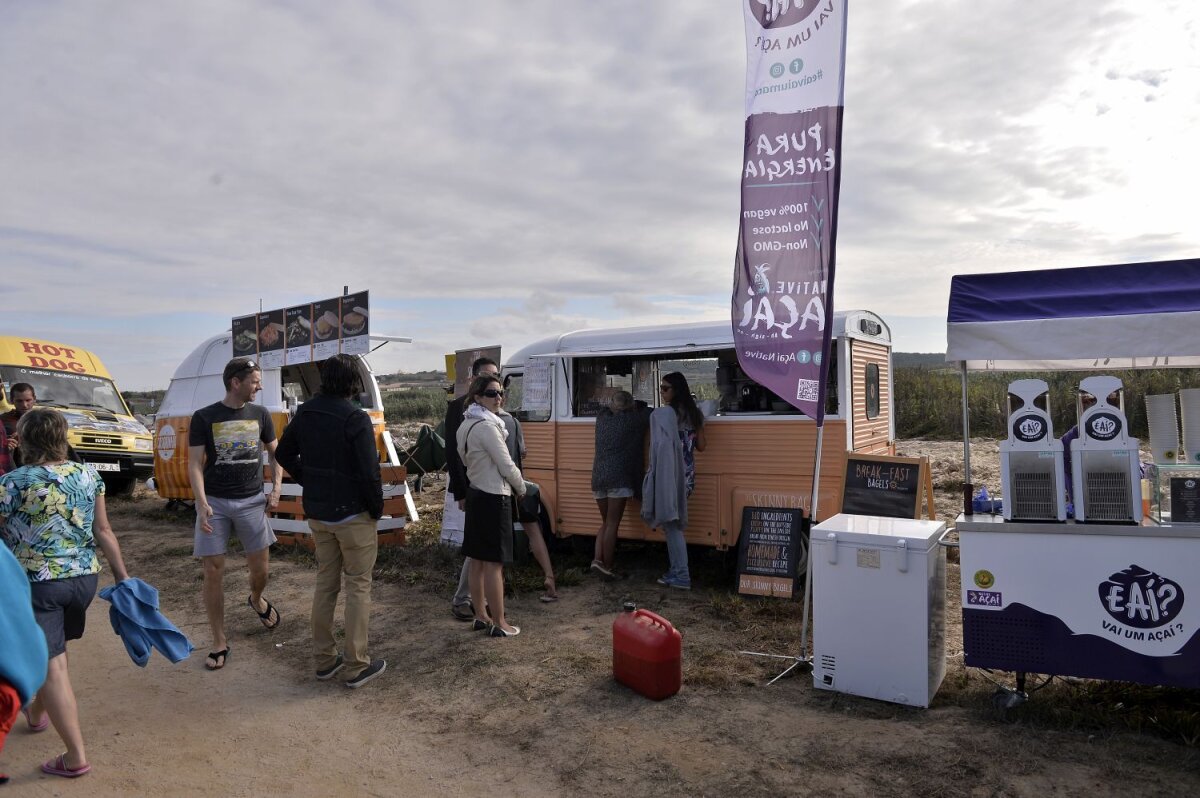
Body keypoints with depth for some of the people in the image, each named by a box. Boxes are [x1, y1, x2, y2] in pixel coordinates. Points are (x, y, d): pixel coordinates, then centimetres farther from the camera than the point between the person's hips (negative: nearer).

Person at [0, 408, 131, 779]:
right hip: (84, 578, 6)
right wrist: (122, 574, 9)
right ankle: (37, 712, 51)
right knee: (53, 651, 27)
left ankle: (76, 756, 1)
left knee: (51, 665, 0)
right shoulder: (89, 476, -2)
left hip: (37, 583, -5)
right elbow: (103, 531, 3)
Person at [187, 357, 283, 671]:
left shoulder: (260, 414, 5)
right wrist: (202, 503, -16)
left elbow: (275, 452, 15)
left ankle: (256, 600, 42)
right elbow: (195, 464, -5)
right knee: (213, 572, -1)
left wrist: (276, 489, 4)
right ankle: (219, 642, 12)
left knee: (260, 569, 6)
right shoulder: (204, 418, -4)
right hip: (215, 503, -2)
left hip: (252, 501, 2)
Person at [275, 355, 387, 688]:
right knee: (358, 586, 4)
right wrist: (377, 508, -7)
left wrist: (310, 482, 14)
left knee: (326, 582, 17)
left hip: (317, 513, 7)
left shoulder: (305, 412, 2)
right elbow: (369, 472, -22)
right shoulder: (355, 419, -21)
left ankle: (324, 659, 26)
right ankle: (356, 666, 10)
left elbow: (283, 454, 13)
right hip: (352, 514, -7)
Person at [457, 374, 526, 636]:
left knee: (478, 562, 15)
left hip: (475, 494, 9)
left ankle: (481, 616, 26)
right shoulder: (487, 426, -19)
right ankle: (498, 623, 6)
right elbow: (507, 466, -17)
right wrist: (521, 489, -1)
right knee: (493, 564, -2)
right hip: (494, 498, -9)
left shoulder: (466, 425, 9)